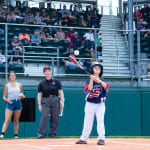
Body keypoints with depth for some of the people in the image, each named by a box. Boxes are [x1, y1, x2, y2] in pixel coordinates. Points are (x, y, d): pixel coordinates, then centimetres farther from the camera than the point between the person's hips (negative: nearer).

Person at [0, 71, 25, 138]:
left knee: (16, 121, 6)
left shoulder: (19, 85, 11)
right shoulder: (7, 85, 4)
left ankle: (16, 135, 11)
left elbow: (23, 95, 16)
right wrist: (7, 100, -17)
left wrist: (22, 96, -7)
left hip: (18, 103, 3)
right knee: (7, 120, -13)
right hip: (10, 103, -3)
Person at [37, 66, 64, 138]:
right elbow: (39, 95, 7)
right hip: (46, 101, -1)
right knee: (45, 116, -13)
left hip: (55, 101, 1)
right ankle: (41, 132, -10)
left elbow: (60, 92, 8)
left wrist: (62, 101, -2)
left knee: (55, 117, 0)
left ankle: (52, 132, 10)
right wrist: (39, 104, -2)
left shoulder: (56, 82, 9)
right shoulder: (42, 83, 8)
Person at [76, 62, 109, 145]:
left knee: (100, 120, -10)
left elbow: (105, 86, -18)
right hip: (90, 104, 0)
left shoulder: (102, 80, 5)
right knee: (87, 121, 4)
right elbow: (89, 89, -15)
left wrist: (97, 80, -33)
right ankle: (84, 138, 10)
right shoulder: (89, 81, 3)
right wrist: (91, 80, -25)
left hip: (100, 104, 0)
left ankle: (101, 138, -8)